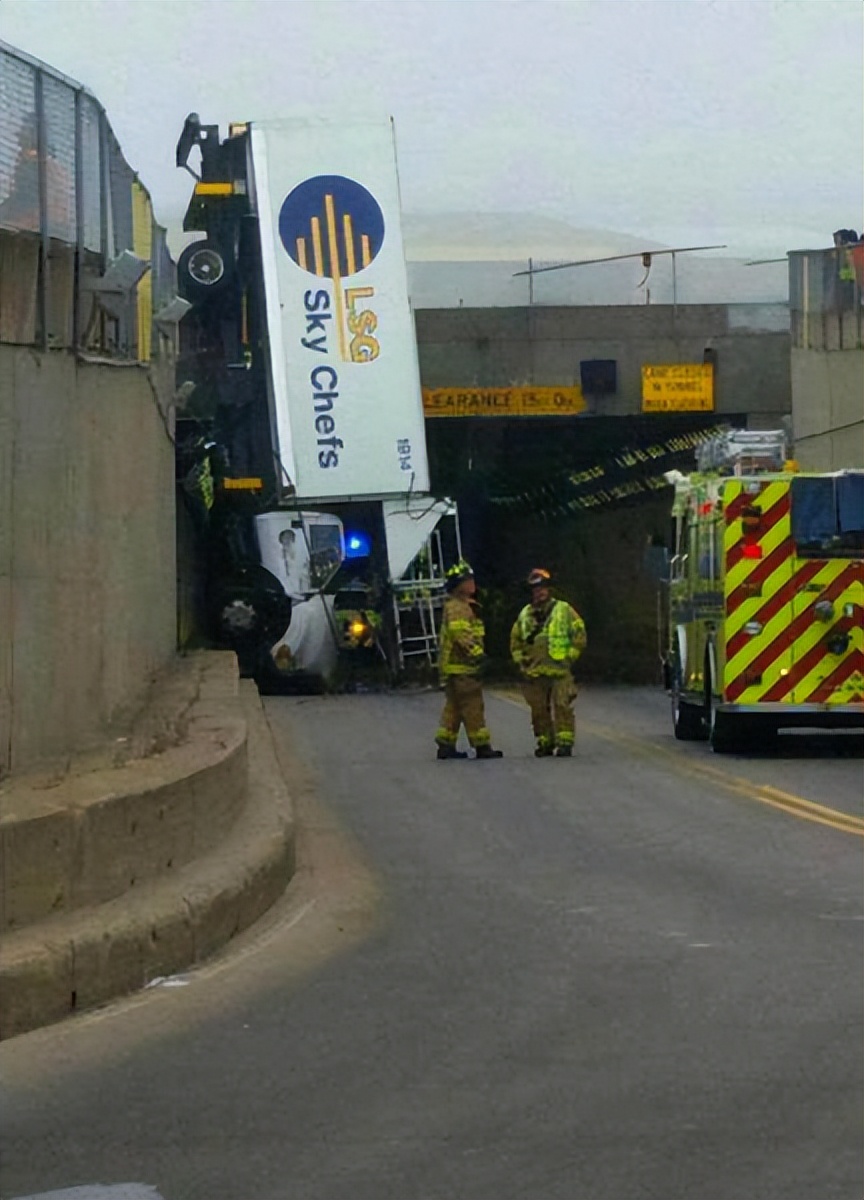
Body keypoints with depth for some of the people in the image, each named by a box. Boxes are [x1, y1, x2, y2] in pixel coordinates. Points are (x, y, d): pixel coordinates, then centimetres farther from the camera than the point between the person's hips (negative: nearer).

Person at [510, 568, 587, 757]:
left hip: (560, 672, -4)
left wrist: (570, 657, -3)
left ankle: (564, 743, -8)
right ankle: (545, 743, 15)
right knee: (539, 710, 6)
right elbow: (515, 640, 25)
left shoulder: (564, 610, 2)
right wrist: (520, 660, 13)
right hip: (534, 673, 4)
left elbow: (579, 635, 2)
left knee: (562, 706, -11)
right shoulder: (525, 615, 15)